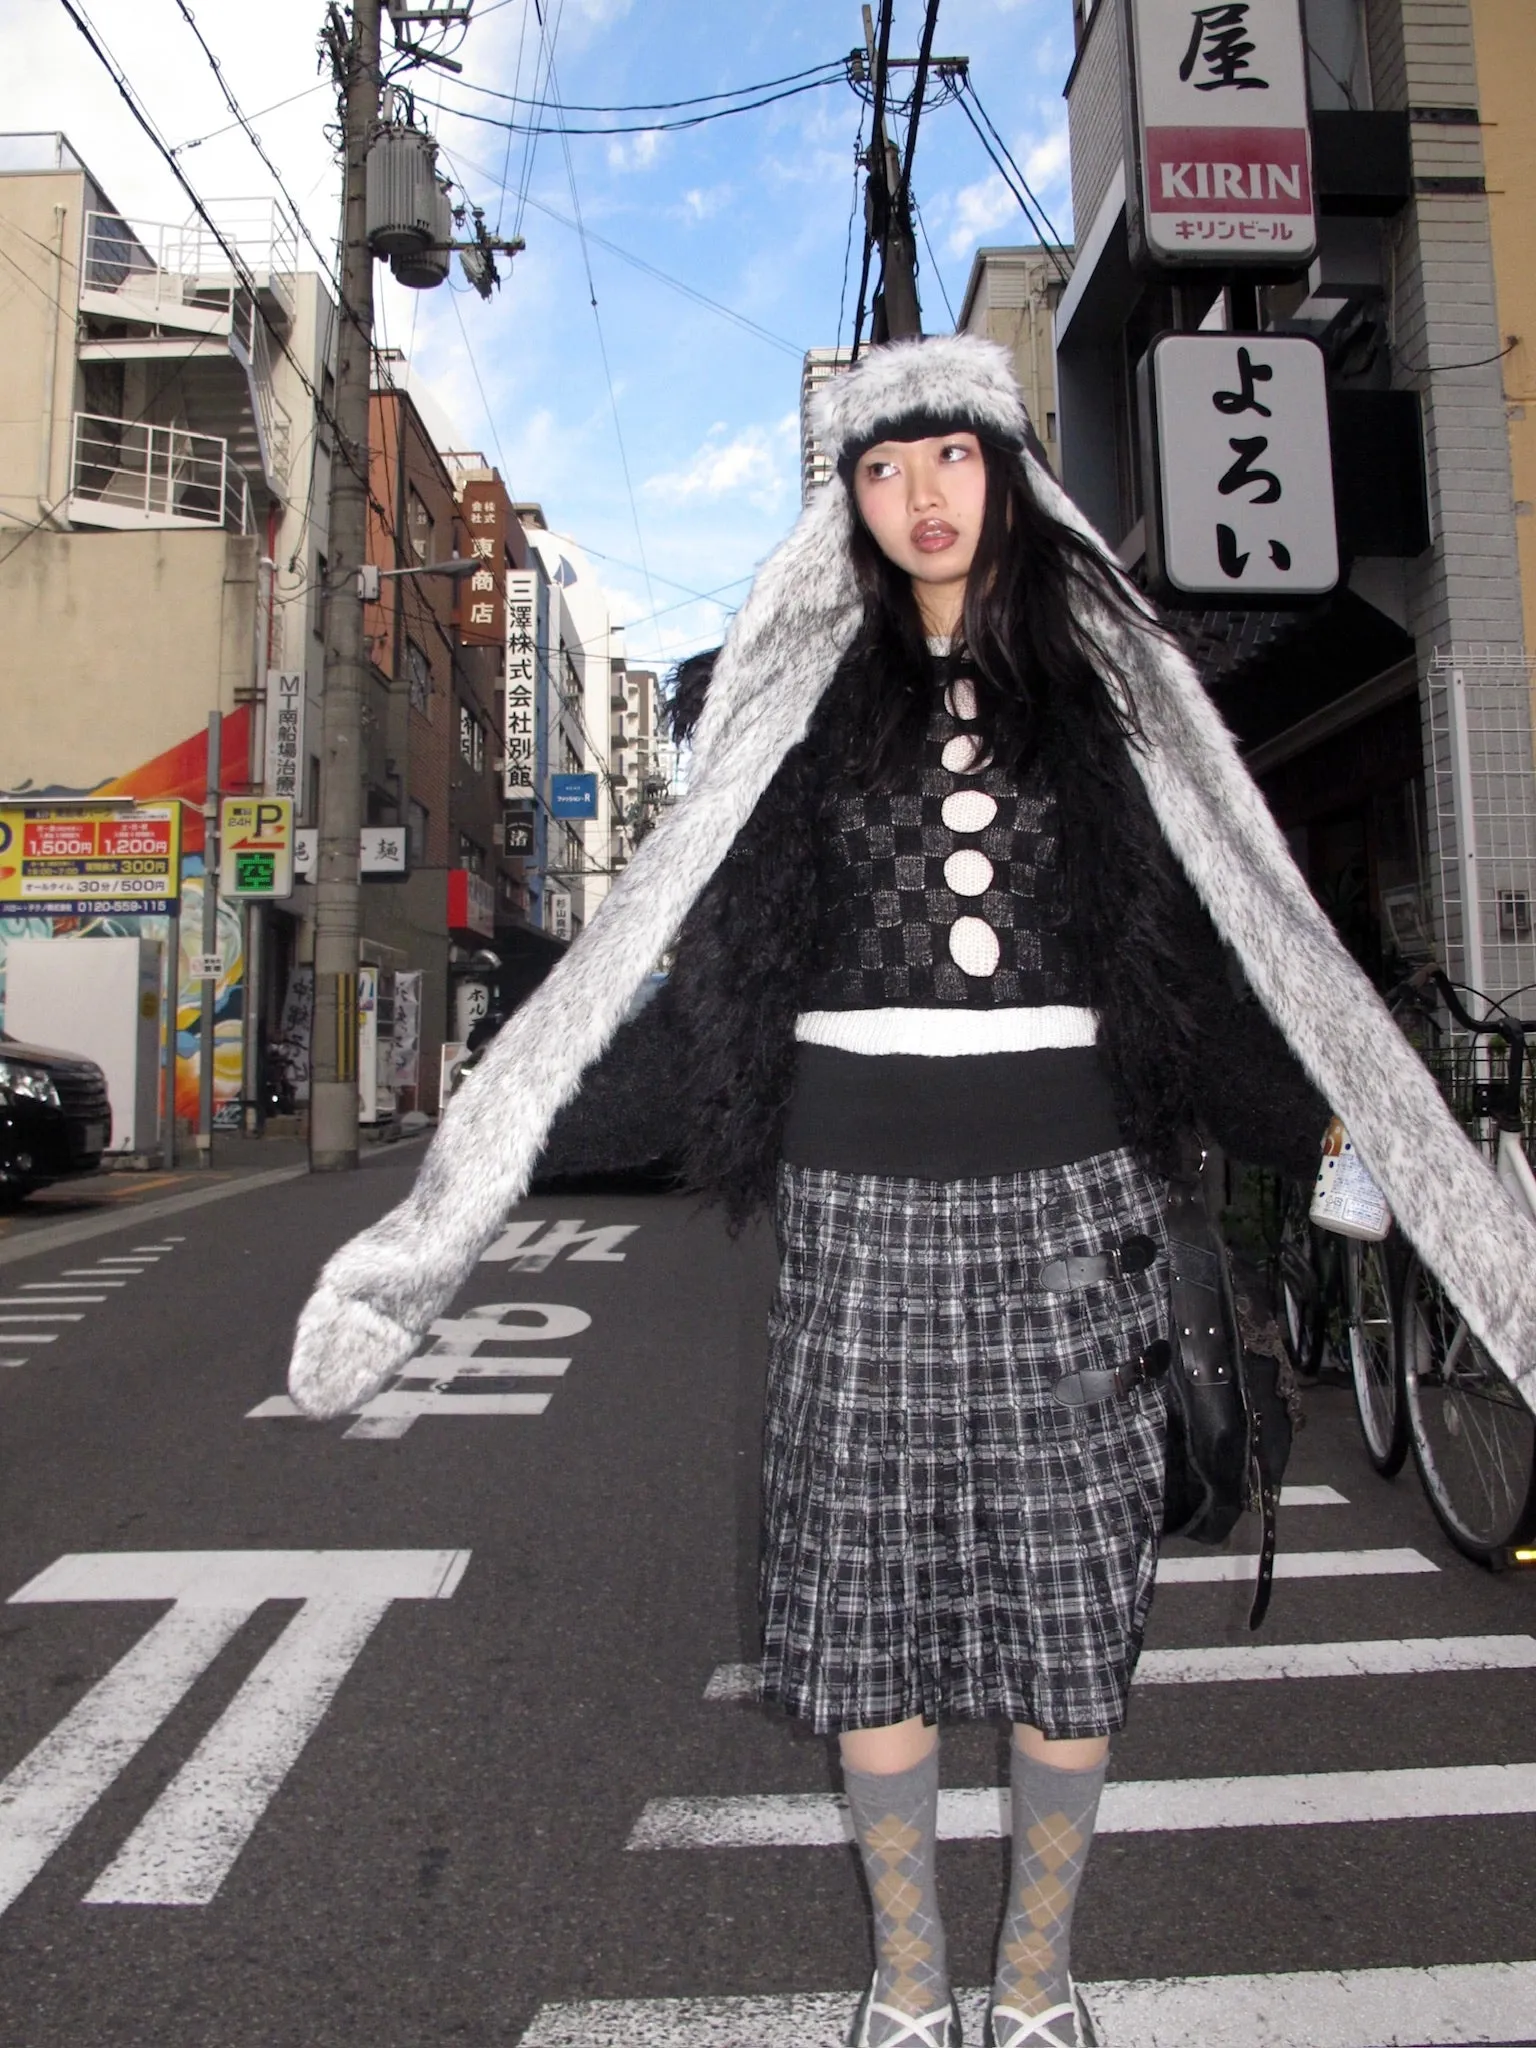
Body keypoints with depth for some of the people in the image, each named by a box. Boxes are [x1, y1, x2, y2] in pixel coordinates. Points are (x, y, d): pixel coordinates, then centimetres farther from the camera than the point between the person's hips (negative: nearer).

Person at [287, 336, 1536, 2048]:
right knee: (869, 1578, 7)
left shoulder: (1102, 679, 11)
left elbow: (1216, 940, 11)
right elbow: (700, 953, 5)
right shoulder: (800, 693, 9)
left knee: (1068, 1583, 6)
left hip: (1062, 1181, 1)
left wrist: (1348, 1125, 8)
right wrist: (517, 1146, 1)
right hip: (858, 1186, 0)